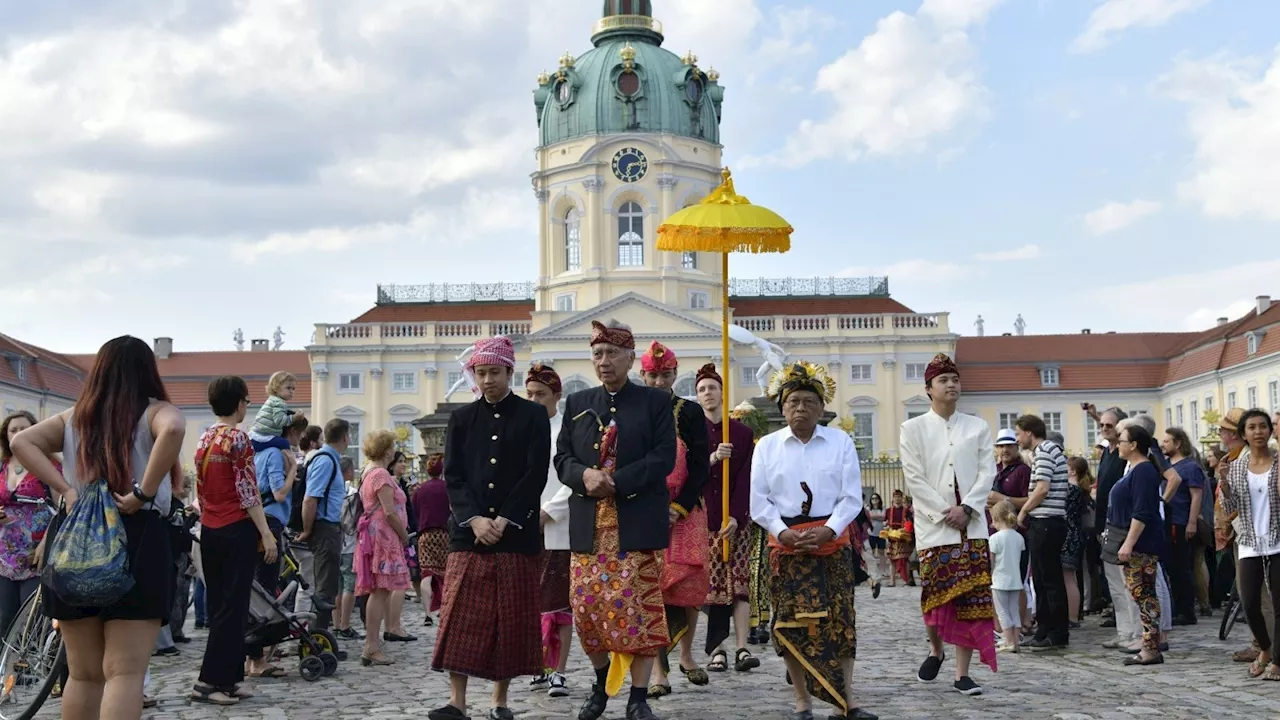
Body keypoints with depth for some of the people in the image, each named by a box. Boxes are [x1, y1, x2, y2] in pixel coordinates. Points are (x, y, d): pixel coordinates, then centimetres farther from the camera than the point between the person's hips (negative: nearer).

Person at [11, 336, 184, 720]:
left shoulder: (74, 417, 15)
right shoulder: (155, 411, 1)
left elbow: (21, 441, 4)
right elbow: (173, 429, -22)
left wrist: (64, 488, -2)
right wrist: (144, 492, -17)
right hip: (137, 541, -5)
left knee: (82, 674, 13)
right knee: (124, 672, -5)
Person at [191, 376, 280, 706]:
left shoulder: (204, 440, 11)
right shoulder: (238, 438, -12)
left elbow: (201, 490, 16)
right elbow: (247, 492, -16)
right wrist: (267, 534, -15)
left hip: (209, 531, 8)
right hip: (237, 531, -8)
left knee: (217, 605, 11)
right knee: (233, 607, -3)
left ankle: (228, 678, 16)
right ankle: (210, 681, -5)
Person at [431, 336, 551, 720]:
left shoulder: (533, 415, 5)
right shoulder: (461, 418, 12)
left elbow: (536, 474, -4)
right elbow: (453, 476, 4)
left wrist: (505, 521, -12)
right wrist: (475, 520, -10)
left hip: (517, 534, -1)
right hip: (469, 532, 2)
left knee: (511, 618, 2)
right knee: (461, 617, -3)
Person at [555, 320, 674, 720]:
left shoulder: (655, 402, 4)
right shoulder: (577, 403, 14)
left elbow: (664, 457, -6)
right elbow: (562, 458, 10)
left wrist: (616, 482, -16)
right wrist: (585, 476, -13)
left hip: (638, 523, -3)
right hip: (589, 524, 3)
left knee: (639, 608, -3)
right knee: (586, 605, 2)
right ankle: (602, 682, 25)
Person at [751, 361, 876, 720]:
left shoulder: (841, 441, 4)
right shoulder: (767, 445, 5)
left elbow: (852, 497, -1)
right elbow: (759, 501, 2)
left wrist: (828, 531, -15)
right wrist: (783, 532, -13)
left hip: (832, 541, 0)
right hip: (786, 542, 0)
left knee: (838, 619, 0)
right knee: (791, 621, 1)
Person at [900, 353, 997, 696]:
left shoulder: (978, 427, 9)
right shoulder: (913, 428, 3)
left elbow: (987, 472, 3)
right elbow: (914, 479, -4)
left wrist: (966, 508, -11)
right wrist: (945, 513, -11)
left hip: (972, 524, 2)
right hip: (933, 525, -2)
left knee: (971, 598, -2)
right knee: (936, 593, -2)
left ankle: (962, 673, 4)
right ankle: (935, 649, 27)